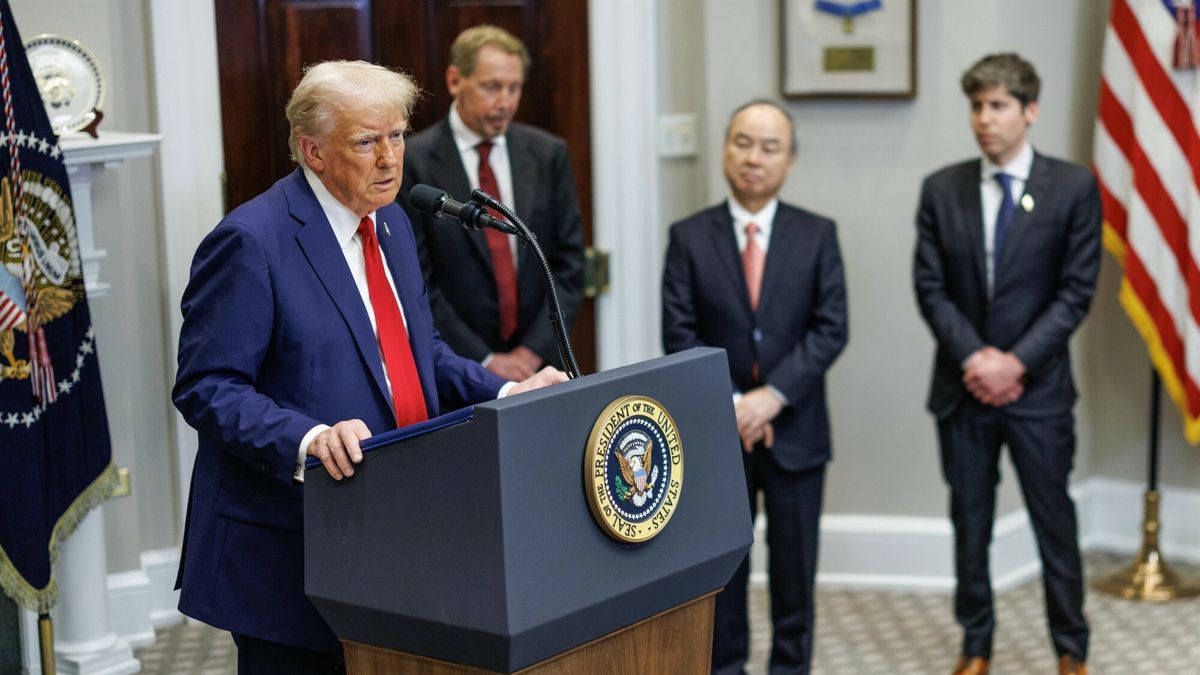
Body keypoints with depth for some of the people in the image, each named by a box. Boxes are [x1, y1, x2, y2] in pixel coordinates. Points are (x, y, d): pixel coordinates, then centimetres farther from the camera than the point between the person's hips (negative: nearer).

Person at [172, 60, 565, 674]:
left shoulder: (391, 222, 11)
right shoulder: (250, 241, -15)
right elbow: (206, 388, -17)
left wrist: (504, 394, 3)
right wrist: (307, 440, -32)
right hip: (288, 551, -7)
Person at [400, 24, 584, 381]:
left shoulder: (548, 153, 4)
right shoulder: (414, 161, -6)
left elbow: (569, 264, 3)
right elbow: (415, 282, -8)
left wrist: (532, 352, -7)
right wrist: (483, 361, -11)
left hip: (541, 362, 3)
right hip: (455, 369, -3)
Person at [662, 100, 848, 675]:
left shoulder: (817, 235, 1)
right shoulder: (689, 237, 0)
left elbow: (830, 330, -6)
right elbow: (680, 336, -5)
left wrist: (773, 395, -16)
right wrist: (731, 404, -14)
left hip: (795, 429, 0)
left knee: (794, 566, 8)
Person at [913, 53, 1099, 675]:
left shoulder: (1073, 188, -3)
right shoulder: (941, 190, 3)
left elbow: (1076, 292, -6)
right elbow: (929, 287, 1)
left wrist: (1015, 363, -13)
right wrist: (974, 357, -12)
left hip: (1038, 388, -2)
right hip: (962, 388, 2)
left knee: (1054, 523, 5)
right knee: (970, 524, 10)